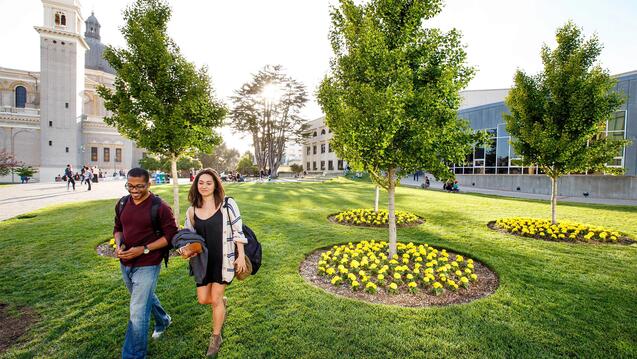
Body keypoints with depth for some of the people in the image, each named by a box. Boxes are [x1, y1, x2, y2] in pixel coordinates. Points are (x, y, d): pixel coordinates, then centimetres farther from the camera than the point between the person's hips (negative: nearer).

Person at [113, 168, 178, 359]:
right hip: (125, 264, 7)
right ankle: (163, 321, 54)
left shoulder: (160, 207, -18)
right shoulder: (122, 204, 1)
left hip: (147, 266, -7)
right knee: (145, 297, 28)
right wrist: (118, 245, -6)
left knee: (138, 314, -4)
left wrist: (144, 249, -21)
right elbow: (118, 228, 14)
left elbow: (171, 235, -15)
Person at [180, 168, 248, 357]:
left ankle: (216, 337, 32)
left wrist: (241, 256, -10)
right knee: (203, 299, 11)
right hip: (203, 260, 4)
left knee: (215, 299, 6)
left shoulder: (227, 204, -12)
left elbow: (238, 230, -9)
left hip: (223, 258, -4)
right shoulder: (192, 210, 0)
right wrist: (185, 251, -11)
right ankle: (222, 301, 48)